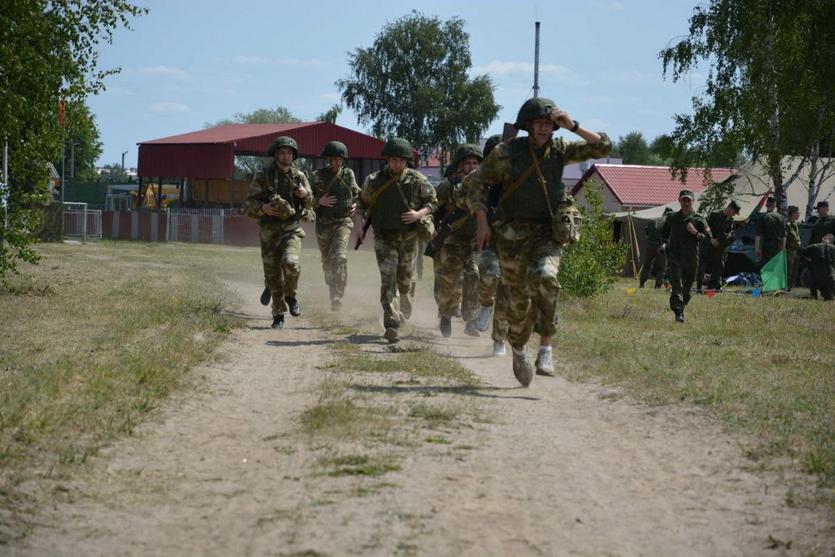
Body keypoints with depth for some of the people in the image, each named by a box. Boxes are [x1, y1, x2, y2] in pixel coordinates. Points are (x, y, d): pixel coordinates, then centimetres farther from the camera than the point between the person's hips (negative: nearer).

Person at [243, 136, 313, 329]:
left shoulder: (299, 177, 4)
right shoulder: (262, 176, -1)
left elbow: (311, 204, 12)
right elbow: (249, 205, -1)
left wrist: (306, 194, -10)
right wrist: (263, 208, -21)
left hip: (291, 230, 0)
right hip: (269, 232, 0)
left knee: (290, 264, -25)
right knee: (273, 275, 2)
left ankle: (291, 296, 3)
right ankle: (279, 315, 16)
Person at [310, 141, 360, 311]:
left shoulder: (348, 174, 3)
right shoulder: (318, 177, -2)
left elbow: (356, 193, 21)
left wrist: (356, 205, 2)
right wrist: (319, 201, -19)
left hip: (343, 222, -1)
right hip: (324, 224, 1)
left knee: (338, 257, -21)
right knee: (327, 261, 12)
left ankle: (337, 296, -26)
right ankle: (333, 291, 36)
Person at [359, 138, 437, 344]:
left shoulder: (417, 180, -4)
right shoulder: (374, 181, -3)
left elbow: (432, 202, 4)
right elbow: (363, 203, 10)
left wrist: (419, 214, -14)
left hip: (408, 236, 1)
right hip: (385, 237, -1)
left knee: (405, 279, 15)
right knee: (388, 280, -12)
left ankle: (404, 306, 46)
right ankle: (391, 326, -19)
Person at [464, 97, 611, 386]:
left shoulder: (559, 150, 3)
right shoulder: (507, 152, -5)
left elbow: (603, 147, 0)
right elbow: (474, 182, 0)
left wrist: (572, 126, -11)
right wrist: (482, 221, -8)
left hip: (547, 233, 1)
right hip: (513, 234, -1)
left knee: (544, 278, -28)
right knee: (519, 298, 4)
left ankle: (546, 348, -21)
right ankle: (518, 351, 30)